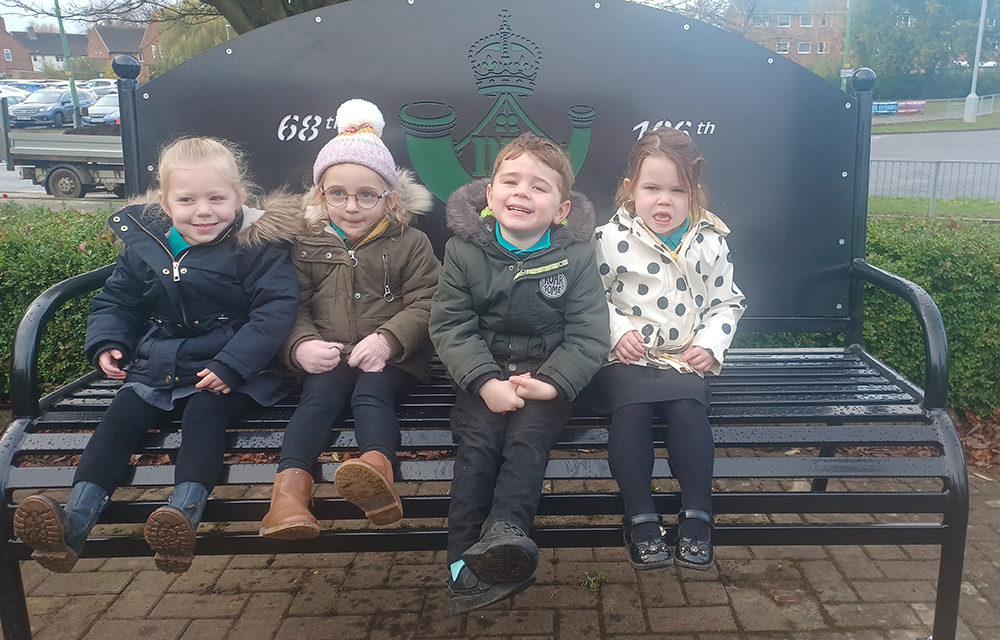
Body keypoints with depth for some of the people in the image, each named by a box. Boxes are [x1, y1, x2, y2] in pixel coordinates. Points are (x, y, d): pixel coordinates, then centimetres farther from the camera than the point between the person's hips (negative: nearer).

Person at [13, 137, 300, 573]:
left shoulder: (258, 247, -9)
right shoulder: (143, 244, 7)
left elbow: (275, 311, -16)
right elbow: (117, 300, 20)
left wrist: (231, 365, -24)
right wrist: (106, 344, 2)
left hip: (229, 368, -4)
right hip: (156, 364, 5)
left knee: (204, 414, -30)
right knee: (121, 416, -15)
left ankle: (183, 516, -44)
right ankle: (73, 523, -24)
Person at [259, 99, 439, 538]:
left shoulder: (409, 244, 7)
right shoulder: (308, 247, 13)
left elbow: (424, 304, -3)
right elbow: (294, 307, 7)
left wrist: (387, 339, -19)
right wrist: (302, 345, -14)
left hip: (390, 358, -1)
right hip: (327, 357, 1)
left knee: (371, 393, -30)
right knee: (320, 395, -27)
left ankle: (377, 469, -54)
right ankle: (290, 487, -43)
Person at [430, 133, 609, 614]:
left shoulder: (575, 256, -2)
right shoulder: (464, 251, 0)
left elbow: (589, 335, -6)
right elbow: (450, 325, -6)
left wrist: (552, 382, -20)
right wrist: (485, 381, -20)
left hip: (548, 373, 0)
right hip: (483, 373, 1)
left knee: (529, 434, -26)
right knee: (478, 440, -20)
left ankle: (505, 530, -33)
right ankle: (463, 558, -22)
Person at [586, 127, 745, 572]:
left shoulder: (710, 243, 9)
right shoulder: (610, 239, 1)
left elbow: (727, 302, 17)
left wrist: (711, 343, 1)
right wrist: (618, 331, -10)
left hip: (686, 360, 2)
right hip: (625, 360, -1)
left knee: (688, 406, -28)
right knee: (631, 409, -30)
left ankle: (696, 517, -15)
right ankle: (640, 518, -18)